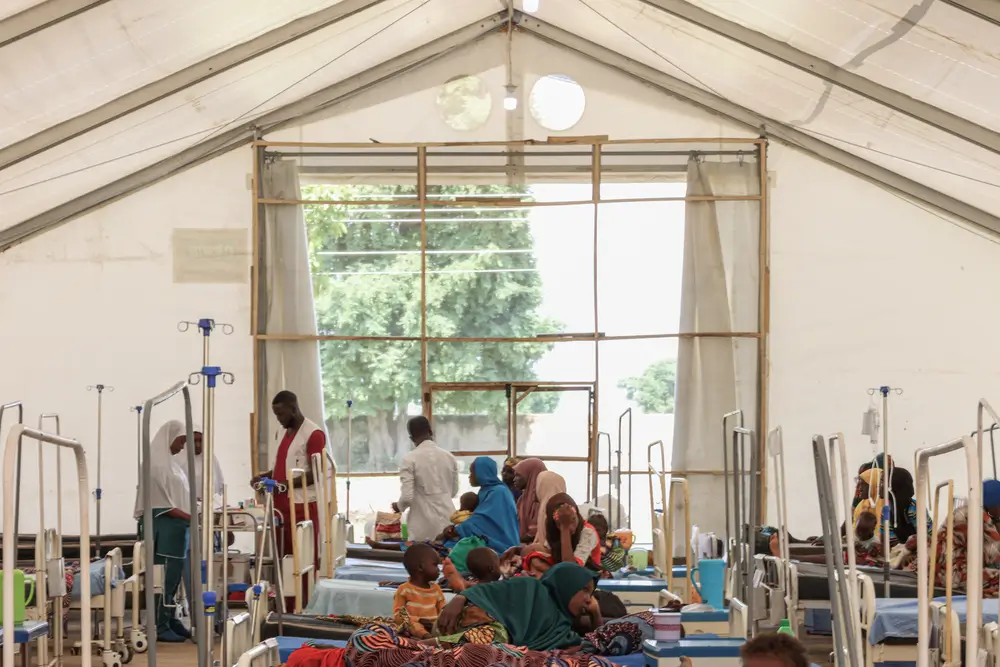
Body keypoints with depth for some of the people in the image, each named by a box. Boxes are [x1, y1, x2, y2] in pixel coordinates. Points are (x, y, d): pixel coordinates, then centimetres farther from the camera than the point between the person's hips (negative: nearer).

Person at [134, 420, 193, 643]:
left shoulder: (170, 462, 16)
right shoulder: (156, 463, -13)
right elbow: (160, 504, -17)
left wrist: (190, 517, 9)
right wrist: (189, 517, -19)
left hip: (177, 527, 9)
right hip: (164, 528, -9)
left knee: (174, 577, 11)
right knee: (165, 578, -7)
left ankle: (170, 621, 16)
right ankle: (160, 627, -5)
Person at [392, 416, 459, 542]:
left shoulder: (410, 459, -9)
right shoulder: (449, 457, 5)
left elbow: (407, 496, -13)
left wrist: (399, 506, 8)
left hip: (424, 523, -4)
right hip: (447, 519, 4)